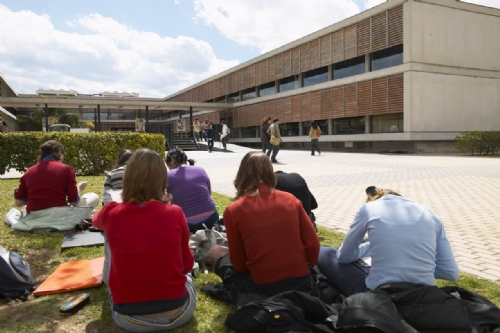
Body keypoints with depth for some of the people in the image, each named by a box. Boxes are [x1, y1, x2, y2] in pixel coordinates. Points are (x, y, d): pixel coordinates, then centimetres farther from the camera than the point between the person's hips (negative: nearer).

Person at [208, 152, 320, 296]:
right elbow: (313, 245, 1)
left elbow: (239, 264, -3)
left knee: (216, 251, 15)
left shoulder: (233, 211, -9)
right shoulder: (291, 200, -1)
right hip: (302, 283, 5)